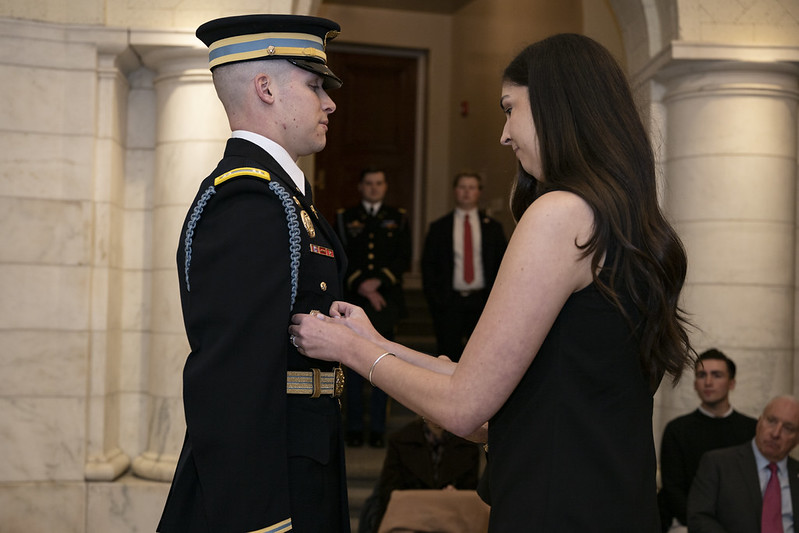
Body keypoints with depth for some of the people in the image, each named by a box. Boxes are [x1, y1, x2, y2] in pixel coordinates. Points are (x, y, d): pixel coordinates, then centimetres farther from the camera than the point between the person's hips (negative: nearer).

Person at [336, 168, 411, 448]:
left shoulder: (398, 218, 12)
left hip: (386, 299, 0)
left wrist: (379, 282, -10)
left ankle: (378, 428, 4)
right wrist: (361, 287, -10)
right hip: (354, 300, 0)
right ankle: (354, 427, 6)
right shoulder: (344, 218, 11)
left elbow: (404, 258, 3)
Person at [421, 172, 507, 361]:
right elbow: (428, 265, 6)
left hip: (482, 301, 1)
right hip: (449, 301, -1)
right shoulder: (439, 227, 8)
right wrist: (434, 298, -3)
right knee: (449, 357, -1)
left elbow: (503, 264, 9)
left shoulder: (493, 227, 10)